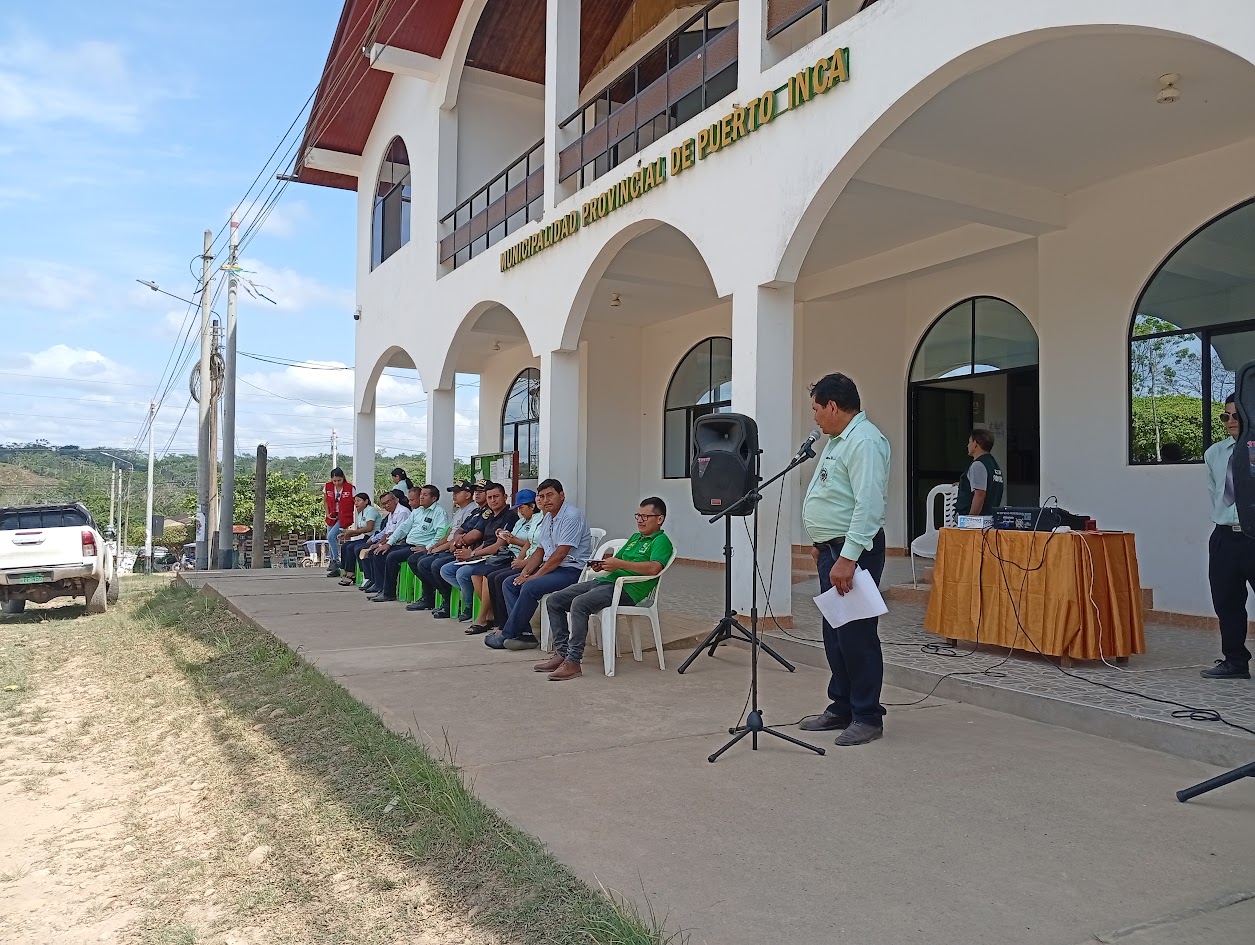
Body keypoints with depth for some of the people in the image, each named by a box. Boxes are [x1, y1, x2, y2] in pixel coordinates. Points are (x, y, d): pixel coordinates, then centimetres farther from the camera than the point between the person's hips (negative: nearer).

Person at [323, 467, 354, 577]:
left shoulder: (350, 488, -15)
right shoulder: (328, 486, -3)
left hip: (344, 517, -5)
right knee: (331, 539, 11)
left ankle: (336, 562, -10)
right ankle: (331, 561, 29)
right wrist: (327, 513, 3)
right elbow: (325, 501, 13)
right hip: (332, 517, 5)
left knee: (331, 537, -19)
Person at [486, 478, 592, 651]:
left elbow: (560, 553, -20)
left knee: (530, 587, -28)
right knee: (509, 584, 0)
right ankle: (525, 633, -10)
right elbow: (540, 551, 17)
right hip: (551, 567, 10)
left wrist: (536, 575, -18)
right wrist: (525, 572, 0)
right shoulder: (548, 518, 16)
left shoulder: (571, 516, -14)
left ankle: (507, 635, -15)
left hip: (571, 570, -10)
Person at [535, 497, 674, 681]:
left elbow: (654, 568, -20)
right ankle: (562, 653, -3)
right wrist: (602, 565, 4)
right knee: (553, 600, -2)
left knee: (579, 603, -33)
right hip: (604, 581, 10)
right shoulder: (635, 538, 29)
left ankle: (573, 662, -29)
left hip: (626, 589, -10)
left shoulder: (661, 541, -1)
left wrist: (620, 564, -24)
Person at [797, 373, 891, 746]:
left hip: (854, 551, -10)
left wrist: (847, 558, -27)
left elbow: (868, 506, -24)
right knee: (835, 633, 14)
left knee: (855, 635, -4)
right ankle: (842, 708, 24)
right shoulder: (838, 440, 18)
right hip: (832, 548, 10)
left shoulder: (864, 441, -16)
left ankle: (867, 716, 7)